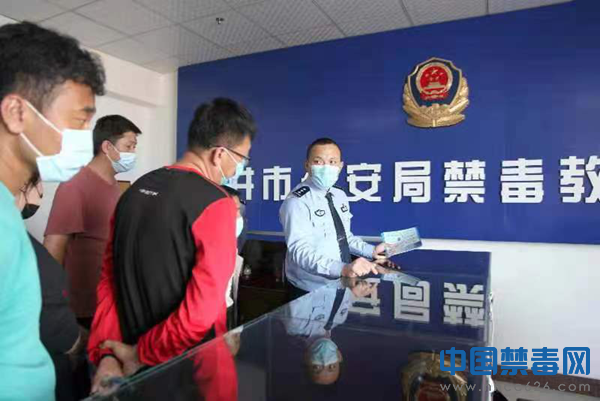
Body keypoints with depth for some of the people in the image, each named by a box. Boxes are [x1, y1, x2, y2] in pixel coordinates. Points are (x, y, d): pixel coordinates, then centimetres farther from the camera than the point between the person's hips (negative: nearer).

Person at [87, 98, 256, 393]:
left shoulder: (135, 191, 2)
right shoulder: (215, 203, -20)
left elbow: (109, 280, 2)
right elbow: (202, 307, -24)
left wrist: (105, 353, 0)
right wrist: (143, 355, -11)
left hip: (131, 356, 6)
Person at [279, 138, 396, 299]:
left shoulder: (340, 196, 3)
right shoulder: (297, 202, -20)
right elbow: (301, 251, -31)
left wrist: (371, 251, 0)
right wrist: (343, 268, -44)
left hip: (341, 284, 7)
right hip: (310, 291, -7)